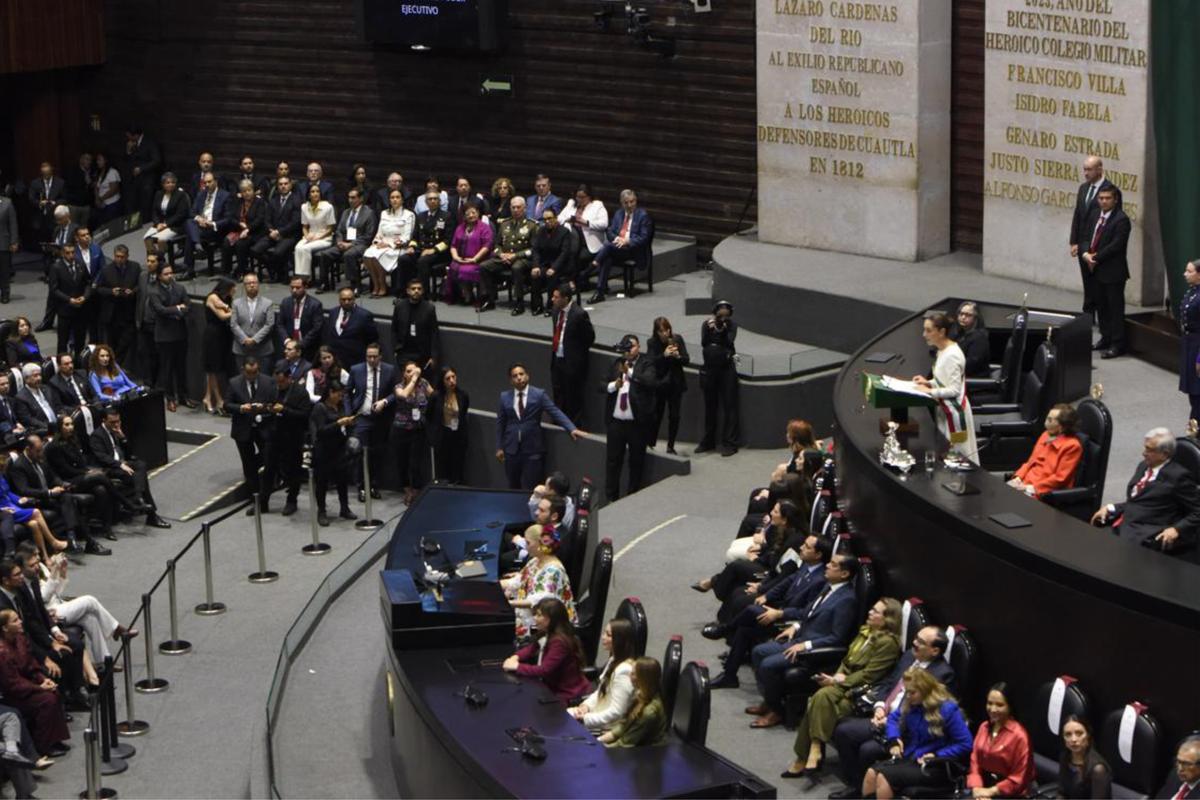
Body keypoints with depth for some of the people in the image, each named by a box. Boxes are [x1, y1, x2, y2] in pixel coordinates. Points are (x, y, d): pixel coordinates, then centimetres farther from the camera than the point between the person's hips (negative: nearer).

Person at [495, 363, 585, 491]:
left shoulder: (539, 395, -2)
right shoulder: (505, 396, 7)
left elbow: (556, 412, -9)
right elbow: (500, 423, 10)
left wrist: (572, 429, -22)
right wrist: (499, 447, 8)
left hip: (532, 449, -3)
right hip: (511, 449, 3)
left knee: (529, 488, -4)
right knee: (513, 488, 9)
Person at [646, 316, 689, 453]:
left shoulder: (677, 339, -4)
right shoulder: (652, 343, -9)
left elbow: (687, 360, -2)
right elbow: (651, 362, -18)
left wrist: (678, 356, -22)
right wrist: (664, 355, -31)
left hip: (676, 384, 2)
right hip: (659, 384, -2)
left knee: (674, 416, 5)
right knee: (656, 415, -1)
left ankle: (671, 447, 16)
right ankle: (650, 444, 11)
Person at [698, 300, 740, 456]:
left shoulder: (731, 325, -6)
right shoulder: (707, 324, -1)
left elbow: (729, 342, -18)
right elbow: (703, 343, -12)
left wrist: (722, 331, -32)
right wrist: (709, 330, -27)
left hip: (727, 368, -2)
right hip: (709, 369, 3)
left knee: (729, 406, -4)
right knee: (710, 407, 11)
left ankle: (729, 443, -2)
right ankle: (708, 442, 21)